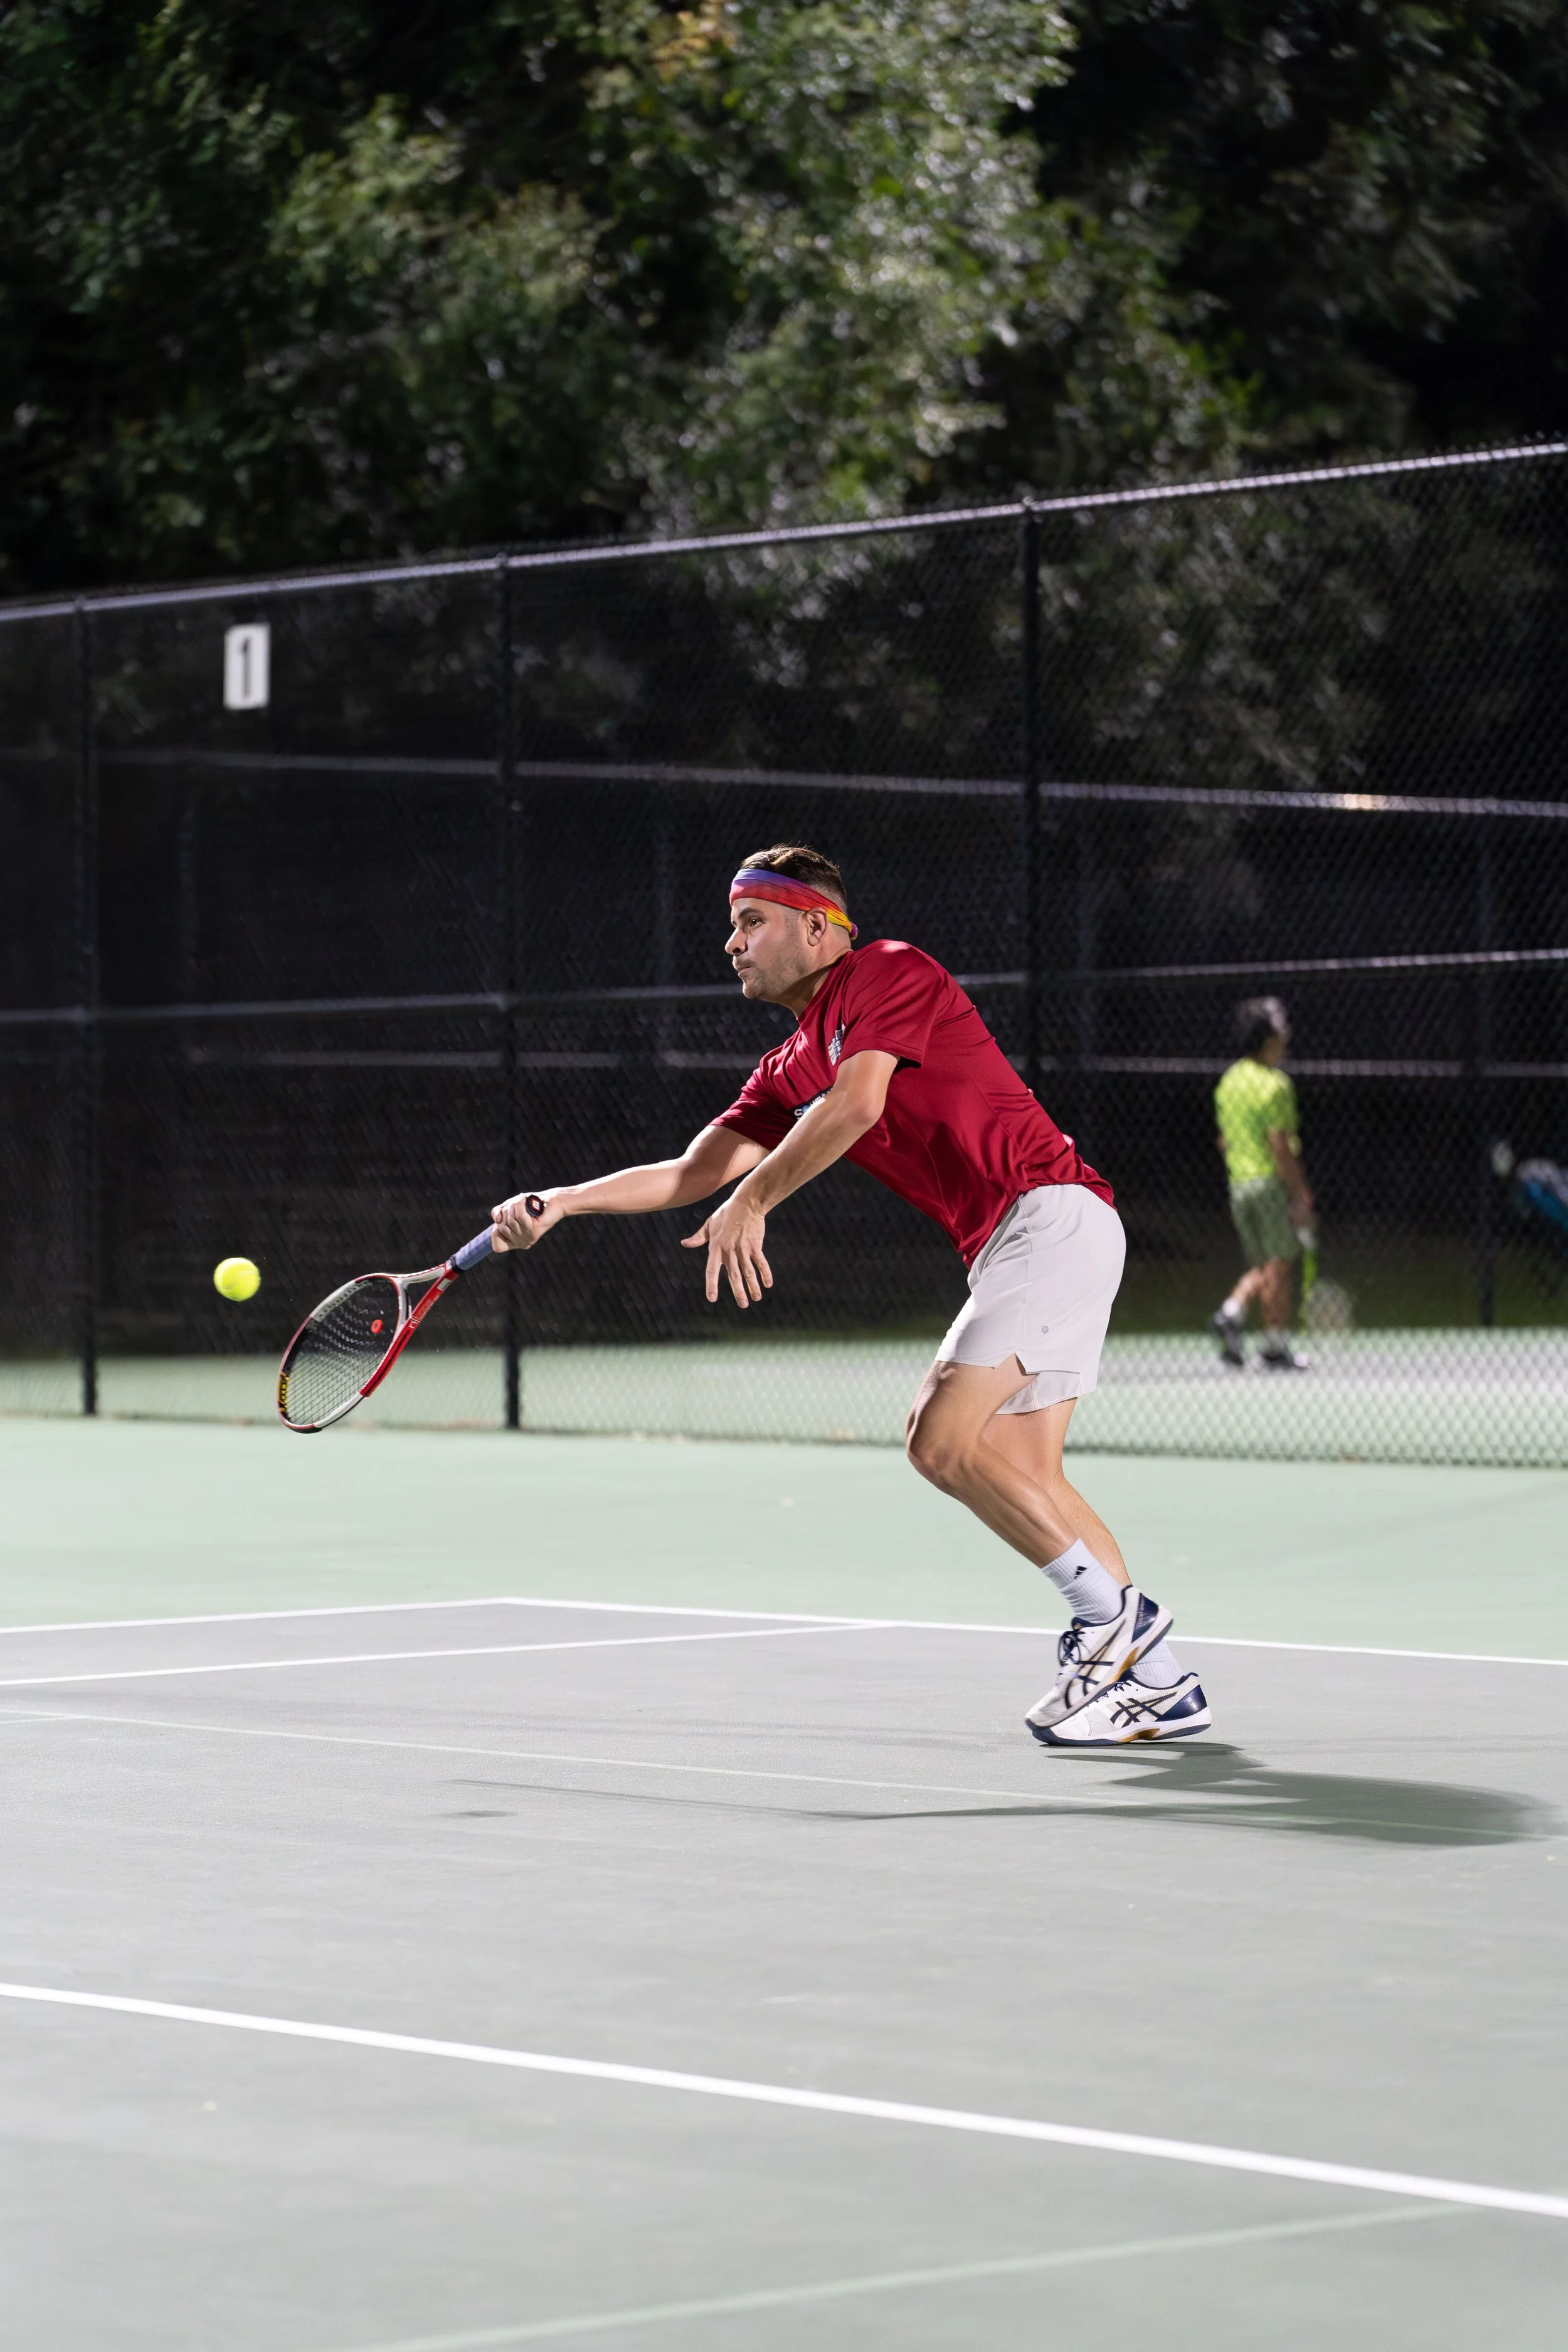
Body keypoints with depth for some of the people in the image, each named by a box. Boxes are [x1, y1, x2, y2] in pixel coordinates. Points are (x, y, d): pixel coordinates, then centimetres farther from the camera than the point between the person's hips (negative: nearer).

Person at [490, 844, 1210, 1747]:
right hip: (1003, 1248, 10)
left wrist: (752, 1202, -16)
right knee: (1025, 1478, 6)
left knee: (945, 1440, -18)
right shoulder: (789, 1071, 23)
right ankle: (1159, 1681, 7)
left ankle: (1115, 1615, -12)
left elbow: (855, 1105, -18)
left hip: (1051, 1211, -10)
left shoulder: (889, 973, -3)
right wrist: (562, 1200, 8)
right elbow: (694, 1171, 19)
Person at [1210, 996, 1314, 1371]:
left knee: (1261, 1268, 14)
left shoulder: (1229, 1082, 12)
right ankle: (1277, 1345, 0)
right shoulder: (1274, 1084, -13)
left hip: (1239, 1184, 7)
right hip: (1272, 1182, -7)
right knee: (1279, 1265, -2)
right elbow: (1280, 1145, -17)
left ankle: (1232, 1312, -8)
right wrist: (1300, 1193, -15)